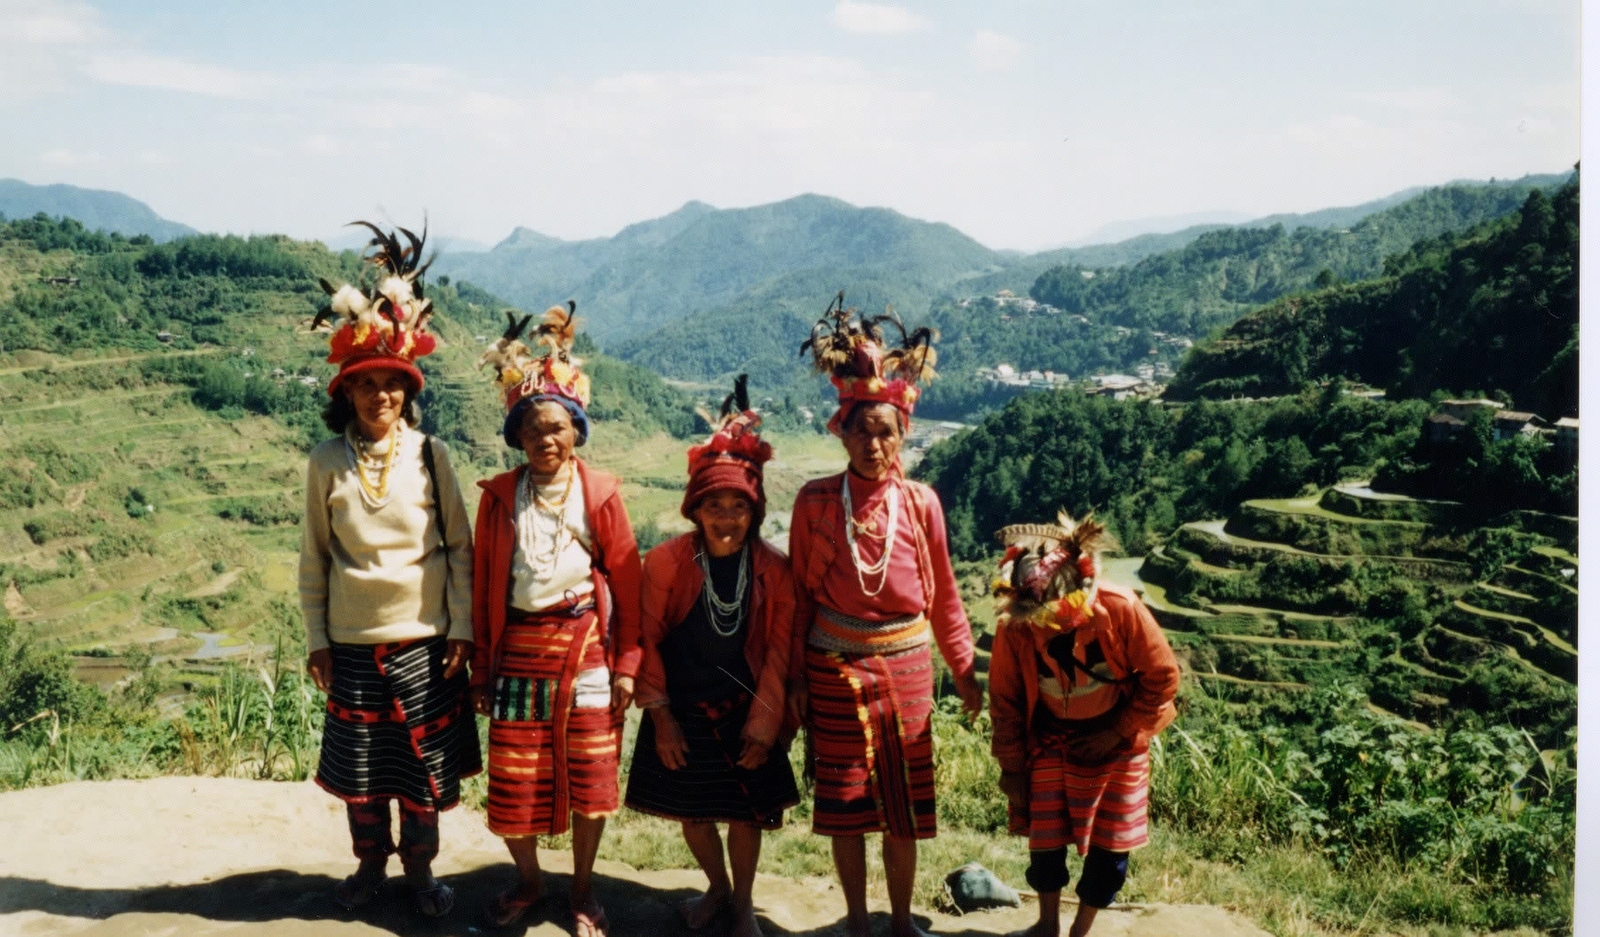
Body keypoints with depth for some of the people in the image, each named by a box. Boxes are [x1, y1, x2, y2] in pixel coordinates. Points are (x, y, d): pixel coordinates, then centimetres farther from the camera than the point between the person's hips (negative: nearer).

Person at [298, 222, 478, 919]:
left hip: (425, 637, -1)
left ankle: (420, 867, 28)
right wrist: (316, 640, 2)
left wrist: (462, 628, -4)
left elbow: (459, 546, -1)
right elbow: (315, 556, 3)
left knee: (426, 763, 8)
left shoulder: (430, 456, -4)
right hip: (353, 641, 1)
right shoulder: (327, 463, -2)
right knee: (358, 765, 11)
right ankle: (370, 862, 33)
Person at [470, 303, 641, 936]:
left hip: (586, 650, -1)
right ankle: (528, 881, 31)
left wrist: (626, 662, -3)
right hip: (519, 649, 1)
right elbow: (483, 585, 5)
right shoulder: (499, 496, 1)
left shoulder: (600, 494, -3)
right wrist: (481, 669, 5)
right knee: (512, 786, 5)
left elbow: (626, 580, 0)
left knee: (589, 781, 5)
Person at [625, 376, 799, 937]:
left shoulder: (773, 571, -11)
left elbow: (778, 651, -6)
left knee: (746, 813, 10)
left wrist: (763, 725, -6)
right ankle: (717, 888, 42)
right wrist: (661, 717, -5)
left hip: (743, 715, 0)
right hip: (682, 714, 1)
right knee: (691, 812, 14)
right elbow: (647, 639, -5)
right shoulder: (667, 562, -13)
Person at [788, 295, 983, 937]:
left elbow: (942, 596, 5)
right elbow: (799, 593, 1)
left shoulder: (920, 503, -4)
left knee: (905, 807, 8)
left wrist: (964, 672, 9)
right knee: (845, 807, 9)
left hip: (905, 666, 1)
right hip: (835, 668, 0)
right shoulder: (815, 501, -6)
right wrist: (795, 678, 1)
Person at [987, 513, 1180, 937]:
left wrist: (1117, 733, -15)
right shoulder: (1014, 626, -23)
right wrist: (1011, 766, -3)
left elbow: (1162, 676, -15)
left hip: (1115, 743, -1)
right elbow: (1005, 700, -8)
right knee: (1045, 837, 4)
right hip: (1050, 742, 1)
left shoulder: (1121, 609, -29)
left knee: (1109, 843, 4)